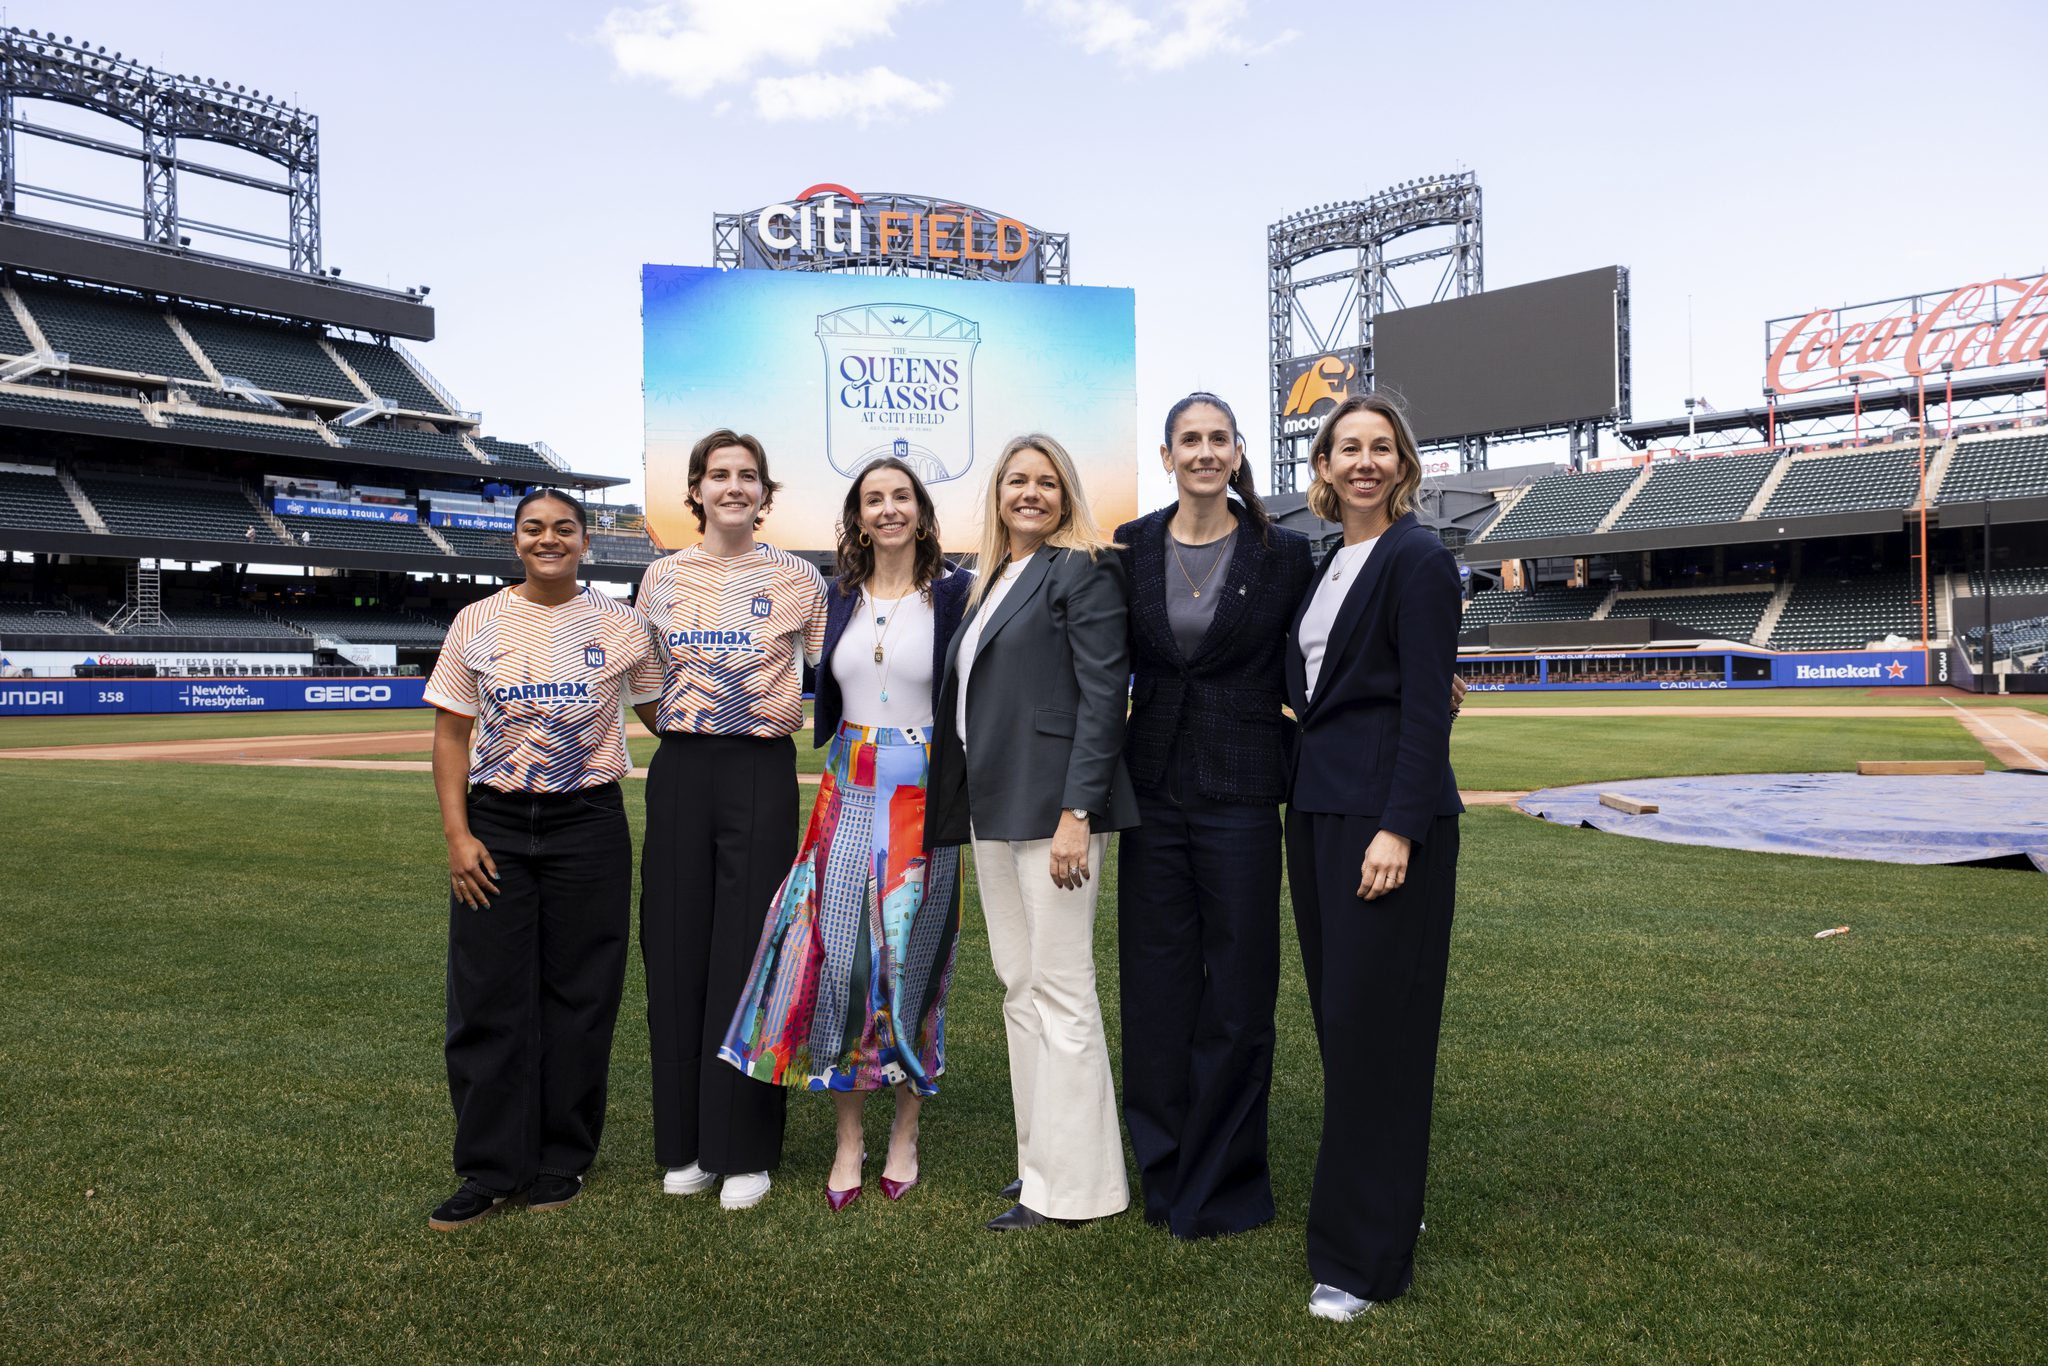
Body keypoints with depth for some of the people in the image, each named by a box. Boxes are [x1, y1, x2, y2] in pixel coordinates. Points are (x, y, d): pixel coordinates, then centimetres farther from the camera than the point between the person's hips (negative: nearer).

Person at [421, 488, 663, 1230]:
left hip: (588, 826, -1)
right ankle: (490, 1168, 15)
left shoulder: (621, 625, 2)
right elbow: (451, 735, 4)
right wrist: (457, 834, -5)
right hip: (495, 825, 1)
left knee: (578, 995, 5)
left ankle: (563, 1160, 21)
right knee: (488, 995, 3)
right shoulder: (478, 624, 4)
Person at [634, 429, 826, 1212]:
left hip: (763, 772, -2)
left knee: (751, 951, -1)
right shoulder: (663, 577, 9)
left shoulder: (798, 581, 3)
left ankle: (744, 1151, 10)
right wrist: (680, 735, 8)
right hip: (680, 772, 3)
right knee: (677, 950, 5)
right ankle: (686, 1143, 18)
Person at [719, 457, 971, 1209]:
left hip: (924, 795, -3)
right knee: (839, 955, -1)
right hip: (848, 793, 3)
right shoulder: (841, 597, 10)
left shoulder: (954, 591, -2)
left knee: (910, 960, 2)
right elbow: (826, 697, 16)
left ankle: (904, 1134, 18)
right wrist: (821, 781, 11)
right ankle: (847, 1139, 13)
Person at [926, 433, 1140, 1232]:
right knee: (1019, 987, 13)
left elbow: (1103, 695, -13)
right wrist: (961, 808, 15)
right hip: (993, 809, 9)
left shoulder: (1082, 571, -5)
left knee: (1059, 988, -3)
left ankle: (1072, 1183, 7)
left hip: (1052, 805, -8)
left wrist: (1077, 813, -20)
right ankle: (1038, 1158, 24)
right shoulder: (991, 584, 18)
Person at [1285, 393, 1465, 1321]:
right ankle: (1372, 1198, 28)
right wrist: (1310, 804, 13)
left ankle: (1364, 1255, 6)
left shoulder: (1420, 560, -7)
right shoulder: (1326, 565, 16)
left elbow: (1426, 707, -14)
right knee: (1336, 1011, 13)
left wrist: (1400, 828, -20)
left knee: (1373, 1021, -4)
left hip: (1387, 810, -8)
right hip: (1318, 806, 8)